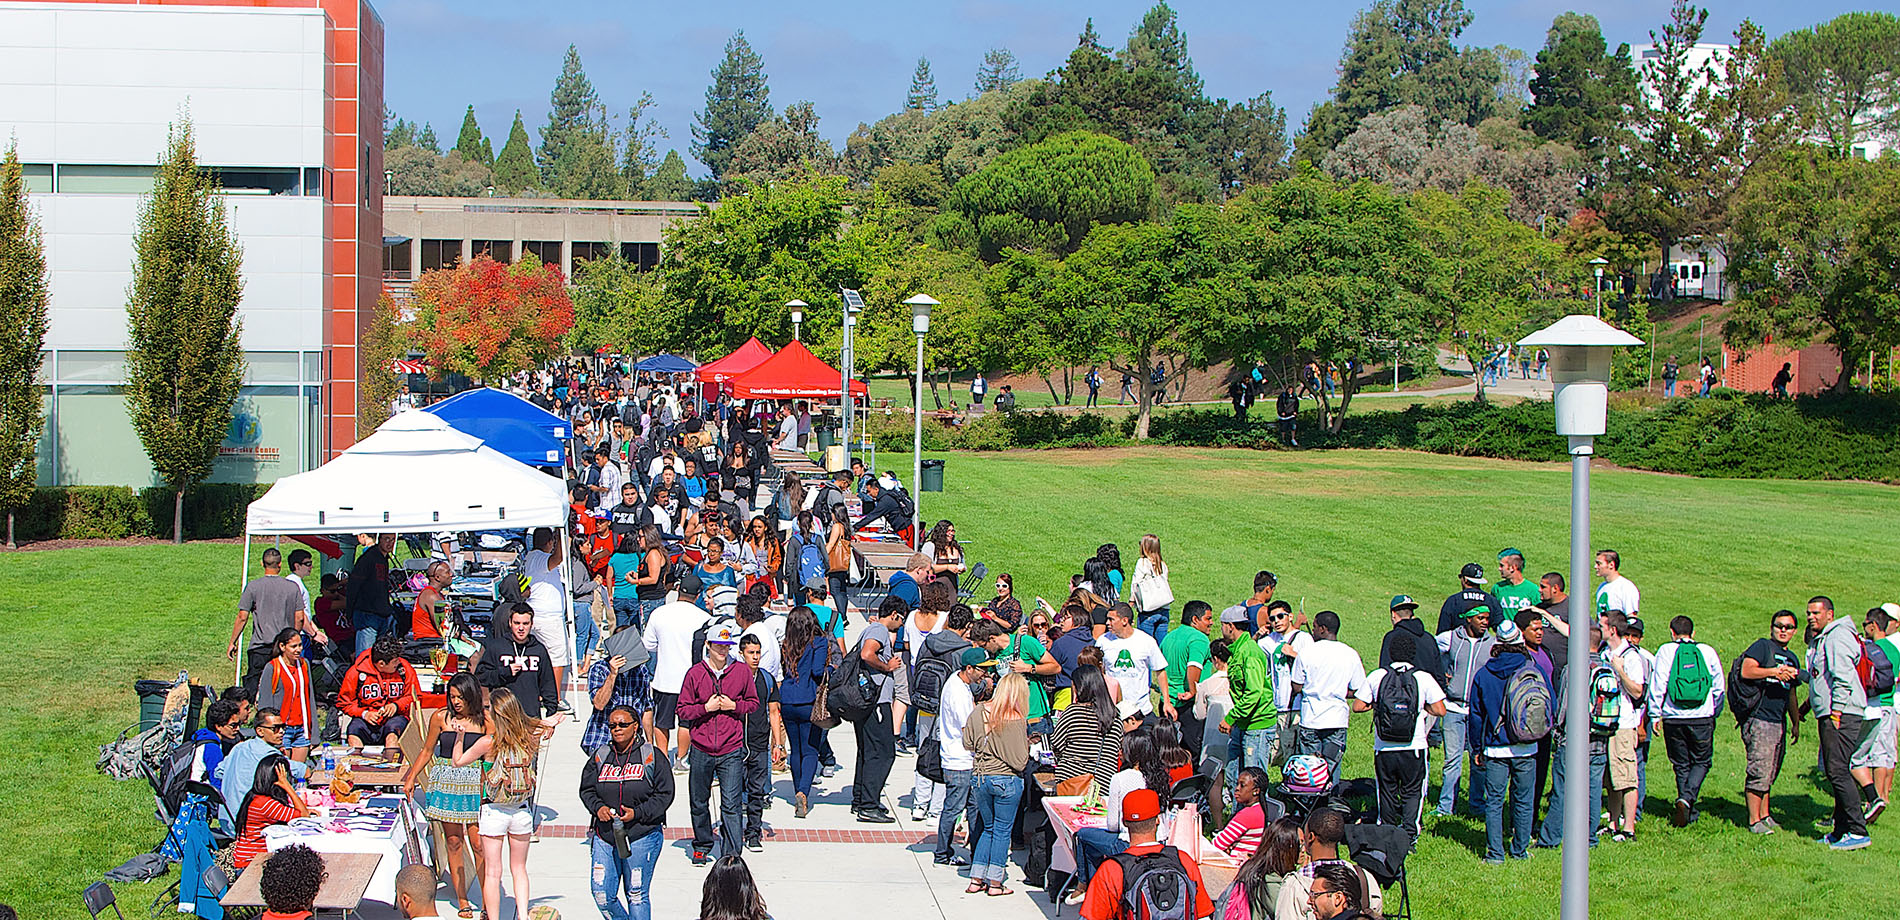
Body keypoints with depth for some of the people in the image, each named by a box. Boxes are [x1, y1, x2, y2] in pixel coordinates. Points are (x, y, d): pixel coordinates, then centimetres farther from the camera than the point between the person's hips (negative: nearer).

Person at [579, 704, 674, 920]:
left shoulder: (652, 756, -1)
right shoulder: (600, 756, 9)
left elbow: (665, 794, -2)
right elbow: (586, 789, 14)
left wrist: (637, 813, -13)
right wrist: (598, 807, -7)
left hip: (642, 835, -3)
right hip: (605, 836, 3)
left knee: (636, 895, 0)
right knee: (602, 895, 0)